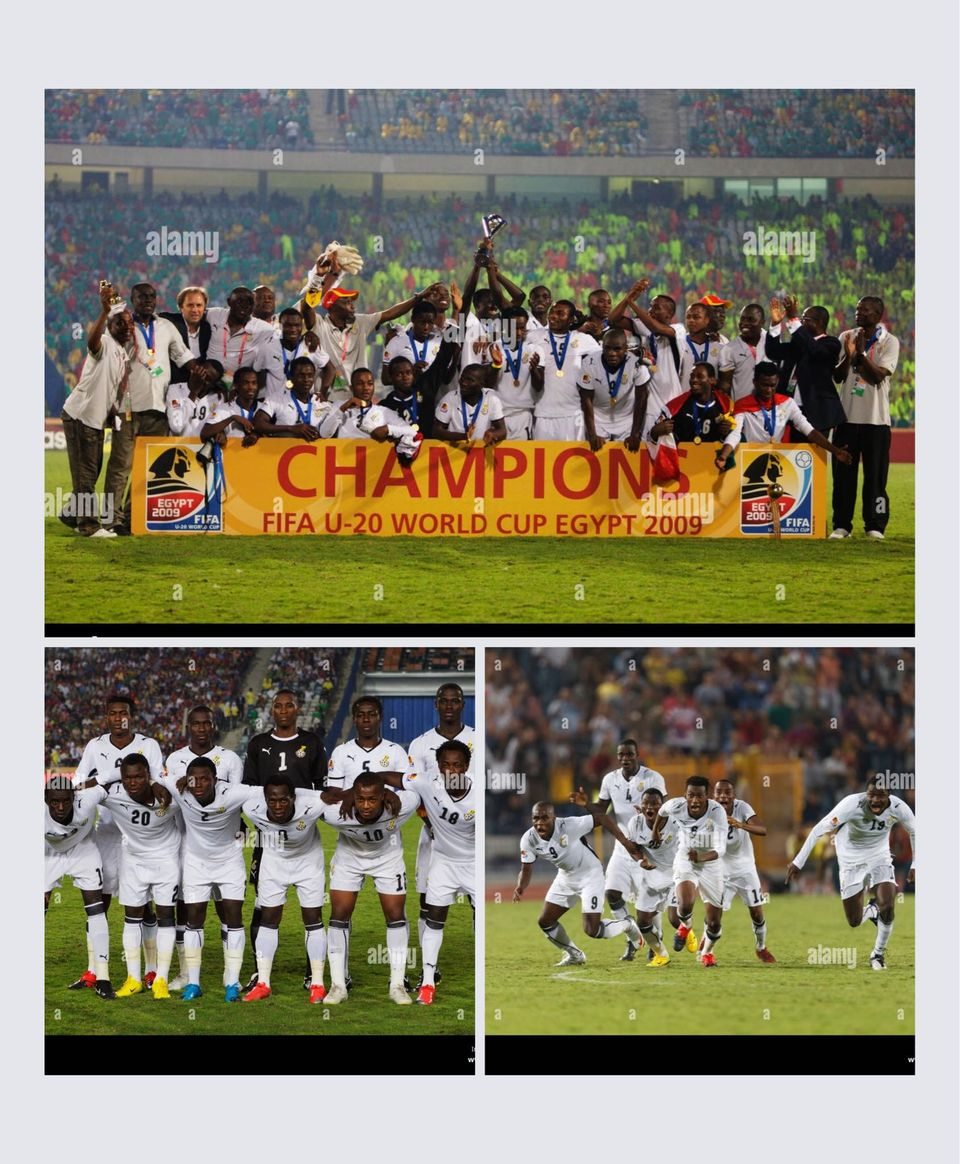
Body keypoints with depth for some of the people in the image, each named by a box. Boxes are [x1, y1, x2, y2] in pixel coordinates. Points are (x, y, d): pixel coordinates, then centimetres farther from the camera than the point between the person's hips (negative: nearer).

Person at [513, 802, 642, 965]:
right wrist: (521, 887, -31)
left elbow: (600, 818, -22)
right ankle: (574, 955, 29)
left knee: (592, 930, -12)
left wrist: (624, 842, -22)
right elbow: (526, 869, -9)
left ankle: (626, 925, 19)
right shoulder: (528, 840, -17)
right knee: (545, 922, 5)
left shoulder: (569, 826, -32)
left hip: (590, 874, -6)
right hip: (566, 877, 6)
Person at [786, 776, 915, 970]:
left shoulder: (898, 808, -20)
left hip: (879, 858, 2)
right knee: (854, 921, 0)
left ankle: (879, 953, 6)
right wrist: (798, 863, -31)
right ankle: (872, 911, 38)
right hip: (852, 861, -1)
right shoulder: (852, 804, -31)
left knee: (887, 907, -19)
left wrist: (915, 865, 3)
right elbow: (820, 829, -29)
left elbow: (914, 831, 2)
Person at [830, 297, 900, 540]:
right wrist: (849, 356, -14)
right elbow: (837, 376, 3)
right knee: (843, 473, 3)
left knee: (875, 474, -2)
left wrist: (861, 353, -18)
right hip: (847, 416, 3)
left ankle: (875, 526, 3)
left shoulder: (889, 342, -1)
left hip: (876, 419, -3)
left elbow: (879, 376, -12)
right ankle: (842, 525, 7)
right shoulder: (846, 337, 8)